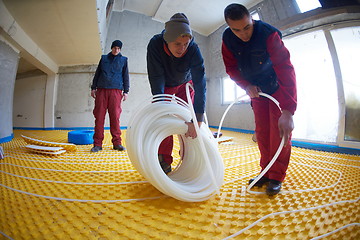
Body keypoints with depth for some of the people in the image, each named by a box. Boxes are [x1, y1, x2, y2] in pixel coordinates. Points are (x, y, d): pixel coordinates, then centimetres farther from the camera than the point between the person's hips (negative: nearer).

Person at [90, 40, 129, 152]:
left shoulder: (123, 60, 16)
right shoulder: (104, 58, 19)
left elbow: (126, 76, 12)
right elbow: (97, 73, 18)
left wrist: (126, 91, 3)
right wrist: (93, 87, 11)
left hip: (116, 90, -1)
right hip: (101, 89, 2)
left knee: (115, 116, -8)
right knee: (99, 115, -4)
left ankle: (117, 142, -3)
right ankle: (97, 144, -2)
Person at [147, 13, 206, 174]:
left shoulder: (193, 50, -32)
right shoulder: (155, 45, -32)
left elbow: (200, 85, -37)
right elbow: (156, 80, -32)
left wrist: (197, 121, -44)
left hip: (185, 85, 0)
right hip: (164, 86, 0)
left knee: (187, 119, -8)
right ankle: (164, 161, 3)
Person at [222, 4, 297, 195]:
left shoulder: (268, 34, -30)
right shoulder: (228, 39, -14)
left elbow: (285, 69, -38)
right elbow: (231, 67, -5)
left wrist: (288, 111, -48)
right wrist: (246, 86, -23)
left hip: (277, 85, -4)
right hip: (256, 88, 4)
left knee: (279, 129, -10)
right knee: (262, 131, 3)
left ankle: (276, 177, 1)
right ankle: (266, 172, 13)